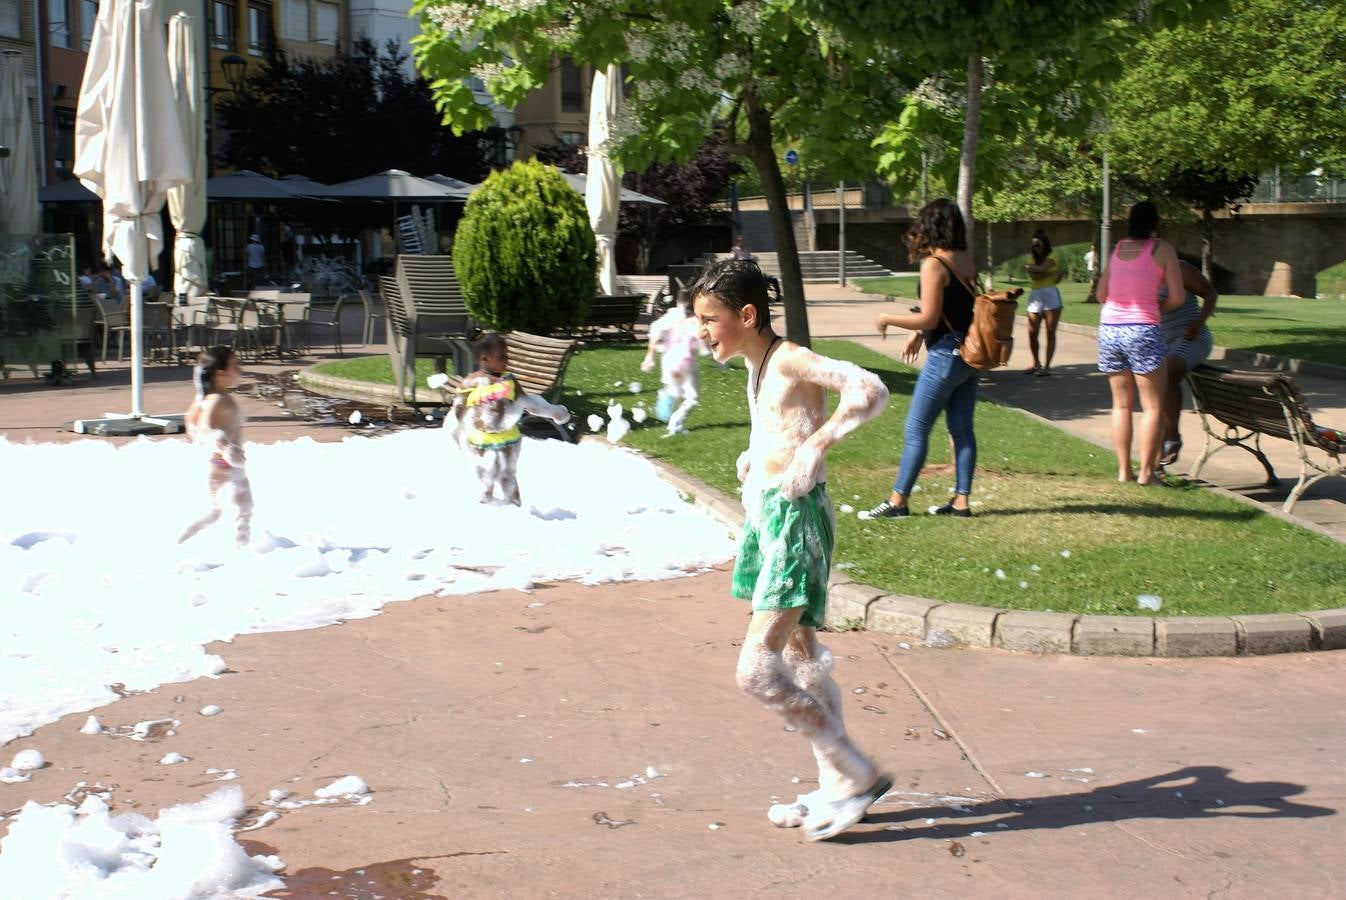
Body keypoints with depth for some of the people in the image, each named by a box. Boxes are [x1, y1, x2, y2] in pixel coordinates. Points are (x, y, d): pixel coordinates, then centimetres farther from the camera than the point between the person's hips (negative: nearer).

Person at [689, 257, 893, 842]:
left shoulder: (790, 361, -16)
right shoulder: (757, 365, 11)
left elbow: (869, 390, -29)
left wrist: (816, 443, -28)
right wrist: (754, 459, 11)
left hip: (794, 519, -10)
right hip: (764, 514, 10)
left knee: (756, 671, -13)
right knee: (801, 657, 16)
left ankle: (858, 775, -1)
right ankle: (834, 787, 28)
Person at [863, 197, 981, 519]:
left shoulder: (933, 264, -15)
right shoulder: (966, 261, 8)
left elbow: (929, 318, -17)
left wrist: (887, 319, -5)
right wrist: (920, 334, 22)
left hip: (947, 356, -8)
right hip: (970, 355, 8)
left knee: (915, 429, -1)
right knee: (962, 429, 11)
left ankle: (897, 501, 4)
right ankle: (962, 501, 14)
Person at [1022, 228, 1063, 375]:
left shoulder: (1052, 255, 6)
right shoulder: (1034, 258, 17)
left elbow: (1042, 268, -11)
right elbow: (1034, 275, -1)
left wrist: (1029, 267, 4)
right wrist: (1051, 273, -7)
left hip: (1051, 296, -4)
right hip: (1034, 297, 4)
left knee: (1050, 332, -4)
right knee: (1032, 333, -2)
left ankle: (1047, 366, -3)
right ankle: (1036, 364, 16)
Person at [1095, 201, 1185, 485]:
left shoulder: (1118, 248, 11)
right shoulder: (1162, 249, -1)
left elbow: (1101, 295, 15)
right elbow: (1177, 298, -3)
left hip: (1109, 329, 5)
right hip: (1143, 330, -5)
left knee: (1121, 404, 13)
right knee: (1153, 406, 4)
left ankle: (1123, 470, 13)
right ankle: (1146, 472, 0)